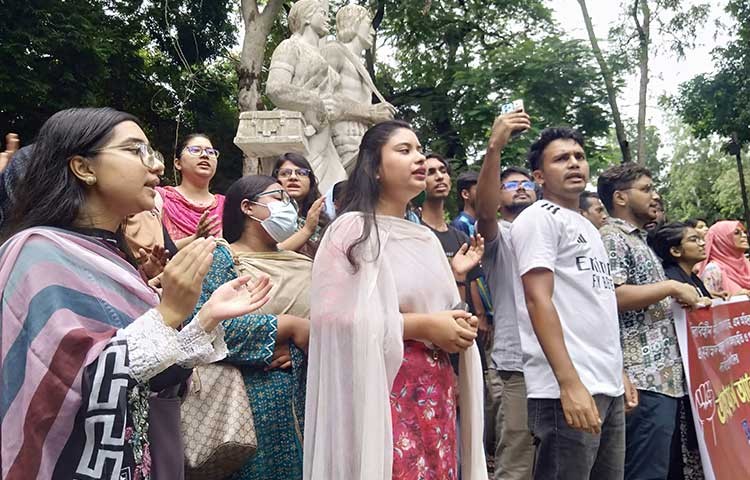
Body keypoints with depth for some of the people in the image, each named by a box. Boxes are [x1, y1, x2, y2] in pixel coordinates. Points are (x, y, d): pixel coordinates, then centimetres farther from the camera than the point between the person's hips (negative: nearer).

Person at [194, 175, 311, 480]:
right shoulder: (220, 257, -4)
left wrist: (297, 348, -15)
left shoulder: (304, 265, 12)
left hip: (310, 400, 6)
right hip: (254, 402, -5)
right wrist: (290, 327, -18)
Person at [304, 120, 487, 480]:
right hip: (384, 395, -6)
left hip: (436, 396, 7)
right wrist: (420, 326, -17)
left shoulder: (426, 238, 15)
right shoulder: (352, 229, -6)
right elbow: (332, 317, -17)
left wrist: (459, 326, 1)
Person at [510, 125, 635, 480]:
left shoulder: (588, 227, 21)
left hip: (608, 387, 9)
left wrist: (617, 372, 18)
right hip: (569, 388, -8)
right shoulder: (538, 218, -6)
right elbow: (538, 300, -16)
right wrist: (569, 383, -23)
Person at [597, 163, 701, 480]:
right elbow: (612, 297, -22)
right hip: (644, 377, -10)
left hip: (664, 374, 10)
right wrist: (673, 287, -14)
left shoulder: (639, 240, 22)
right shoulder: (611, 238, -8)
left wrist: (684, 300, 15)